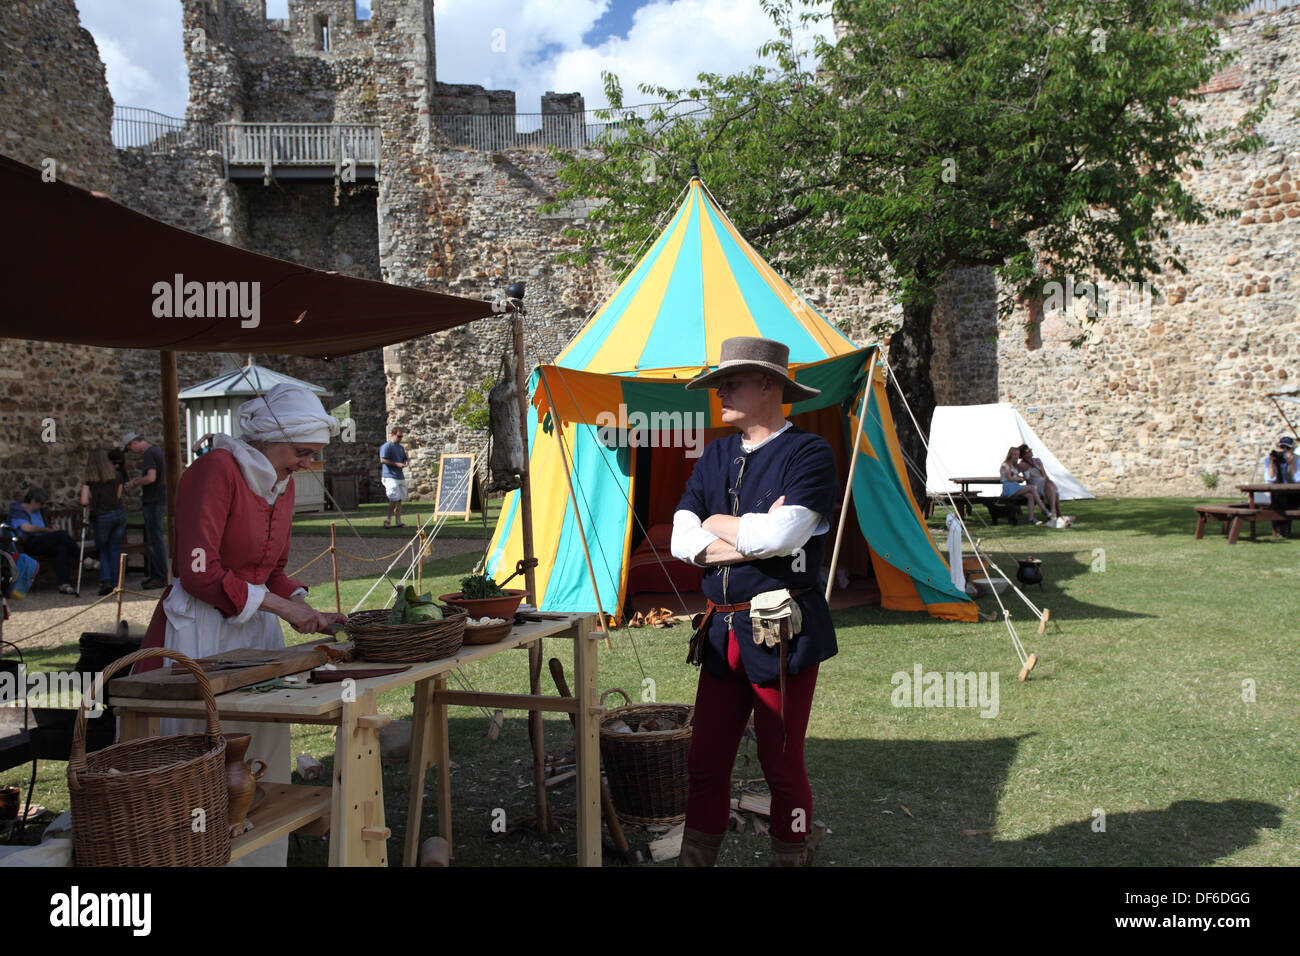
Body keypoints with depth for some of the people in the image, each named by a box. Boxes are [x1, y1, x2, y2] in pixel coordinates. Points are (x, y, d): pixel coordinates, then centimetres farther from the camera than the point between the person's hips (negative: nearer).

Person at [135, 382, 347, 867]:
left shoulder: (282, 482, 10)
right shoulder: (216, 470, -16)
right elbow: (199, 574, -20)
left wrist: (306, 609, 1)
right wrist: (279, 605, -17)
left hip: (256, 629, 8)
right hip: (201, 632, -8)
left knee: (263, 759, 10)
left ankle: (262, 858, 20)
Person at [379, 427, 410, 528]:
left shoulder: (401, 447, 19)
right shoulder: (386, 446, -6)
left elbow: (405, 459, 26)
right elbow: (383, 460, -15)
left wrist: (406, 461, 1)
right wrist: (396, 464, -19)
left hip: (400, 477, 8)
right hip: (390, 477, -8)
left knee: (399, 500, 6)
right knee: (395, 499, -14)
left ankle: (398, 522, 9)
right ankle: (388, 519, 0)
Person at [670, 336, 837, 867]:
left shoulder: (809, 453, -9)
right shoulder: (717, 455, 11)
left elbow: (782, 536, -24)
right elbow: (681, 540, 1)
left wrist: (719, 525, -7)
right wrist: (748, 538, -14)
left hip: (782, 635, -6)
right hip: (722, 632, 6)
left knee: (783, 766, 8)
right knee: (705, 763, 12)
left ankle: (791, 855, 26)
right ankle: (695, 856, 25)